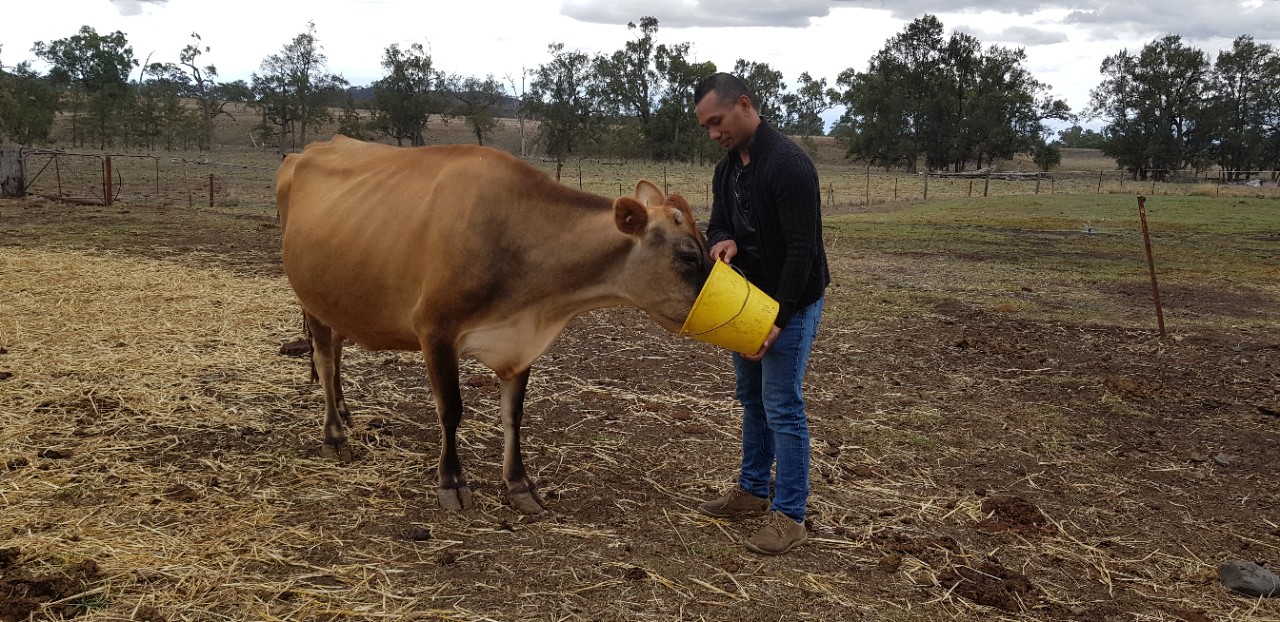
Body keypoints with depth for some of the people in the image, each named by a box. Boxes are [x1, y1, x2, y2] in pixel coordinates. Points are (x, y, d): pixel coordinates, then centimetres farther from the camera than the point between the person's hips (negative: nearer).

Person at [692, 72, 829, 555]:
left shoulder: (788, 163, -25)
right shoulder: (726, 169, 4)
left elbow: (802, 249, -27)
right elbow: (719, 223, 10)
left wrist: (779, 319, -27)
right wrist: (722, 242, -17)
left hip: (792, 304, -9)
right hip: (750, 298, 9)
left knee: (782, 407, -5)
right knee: (752, 398, 17)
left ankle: (789, 516, 4)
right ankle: (753, 492, 30)